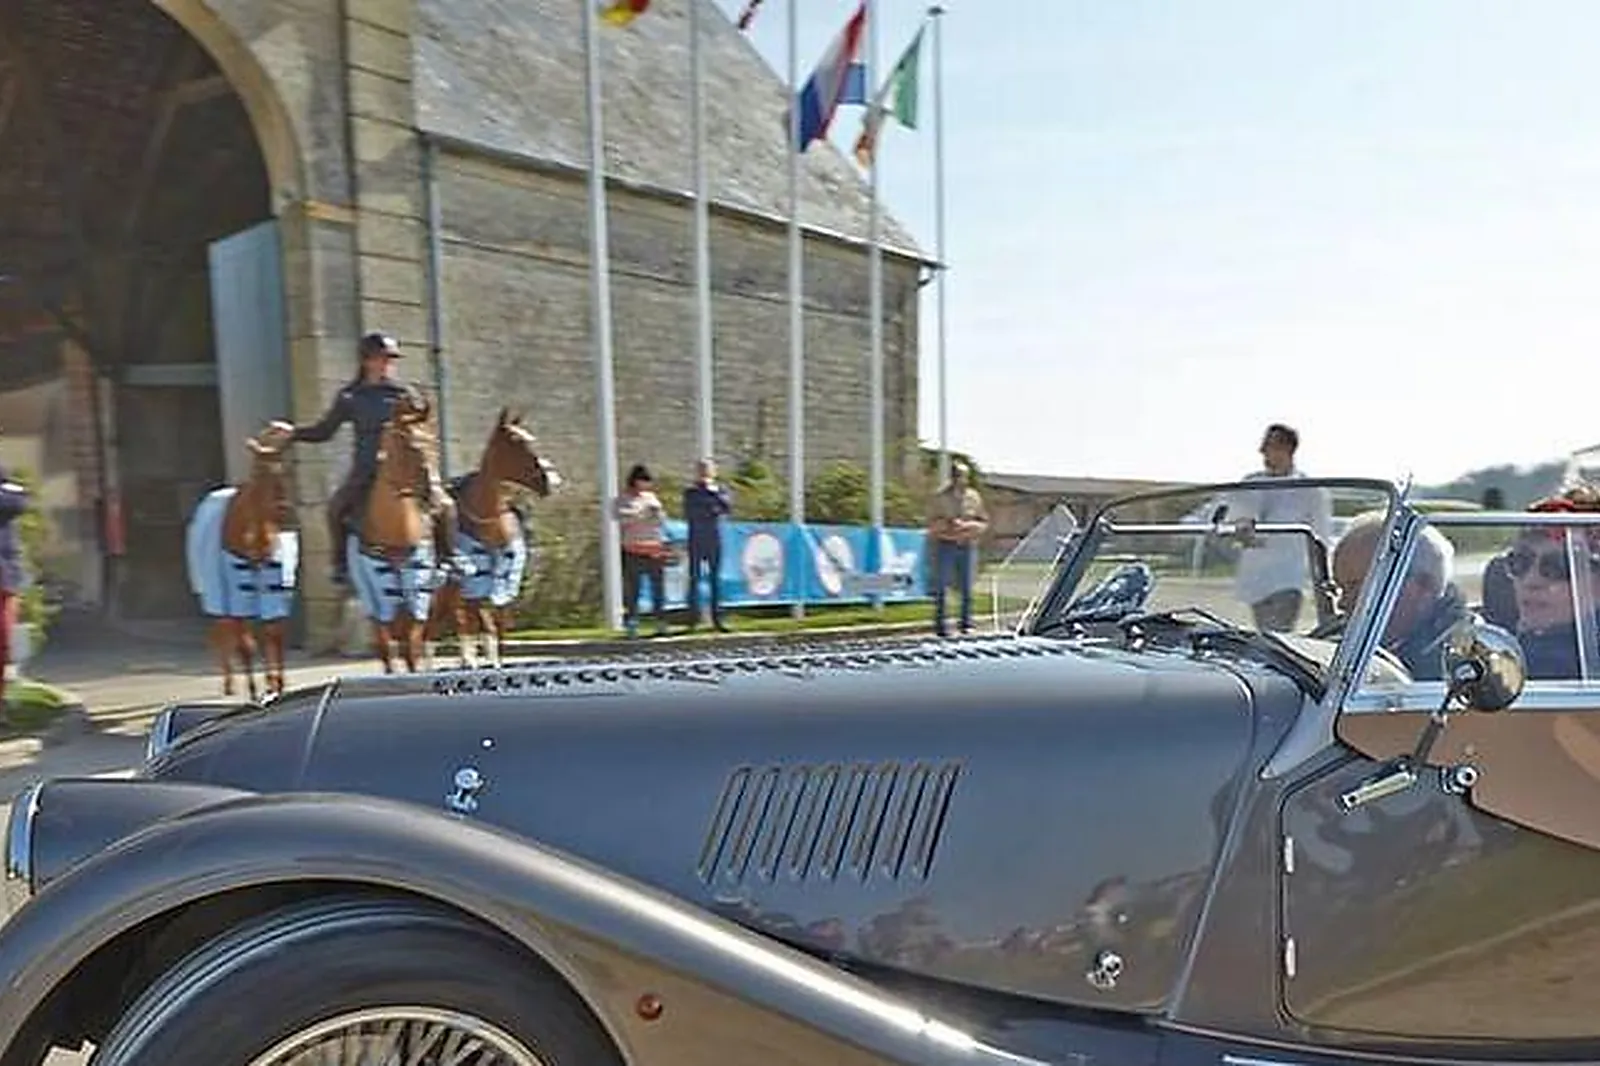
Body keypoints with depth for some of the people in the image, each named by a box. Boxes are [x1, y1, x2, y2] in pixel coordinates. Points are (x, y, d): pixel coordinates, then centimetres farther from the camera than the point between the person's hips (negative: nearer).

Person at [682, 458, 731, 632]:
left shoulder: (720, 489, 10)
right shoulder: (691, 492, 5)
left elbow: (728, 508, -6)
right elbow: (688, 514, -5)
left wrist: (715, 493, -13)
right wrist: (710, 511, -7)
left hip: (715, 541, 2)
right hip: (696, 541, -2)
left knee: (715, 579, 3)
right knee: (694, 578, -4)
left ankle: (717, 618, 8)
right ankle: (693, 617, 0)